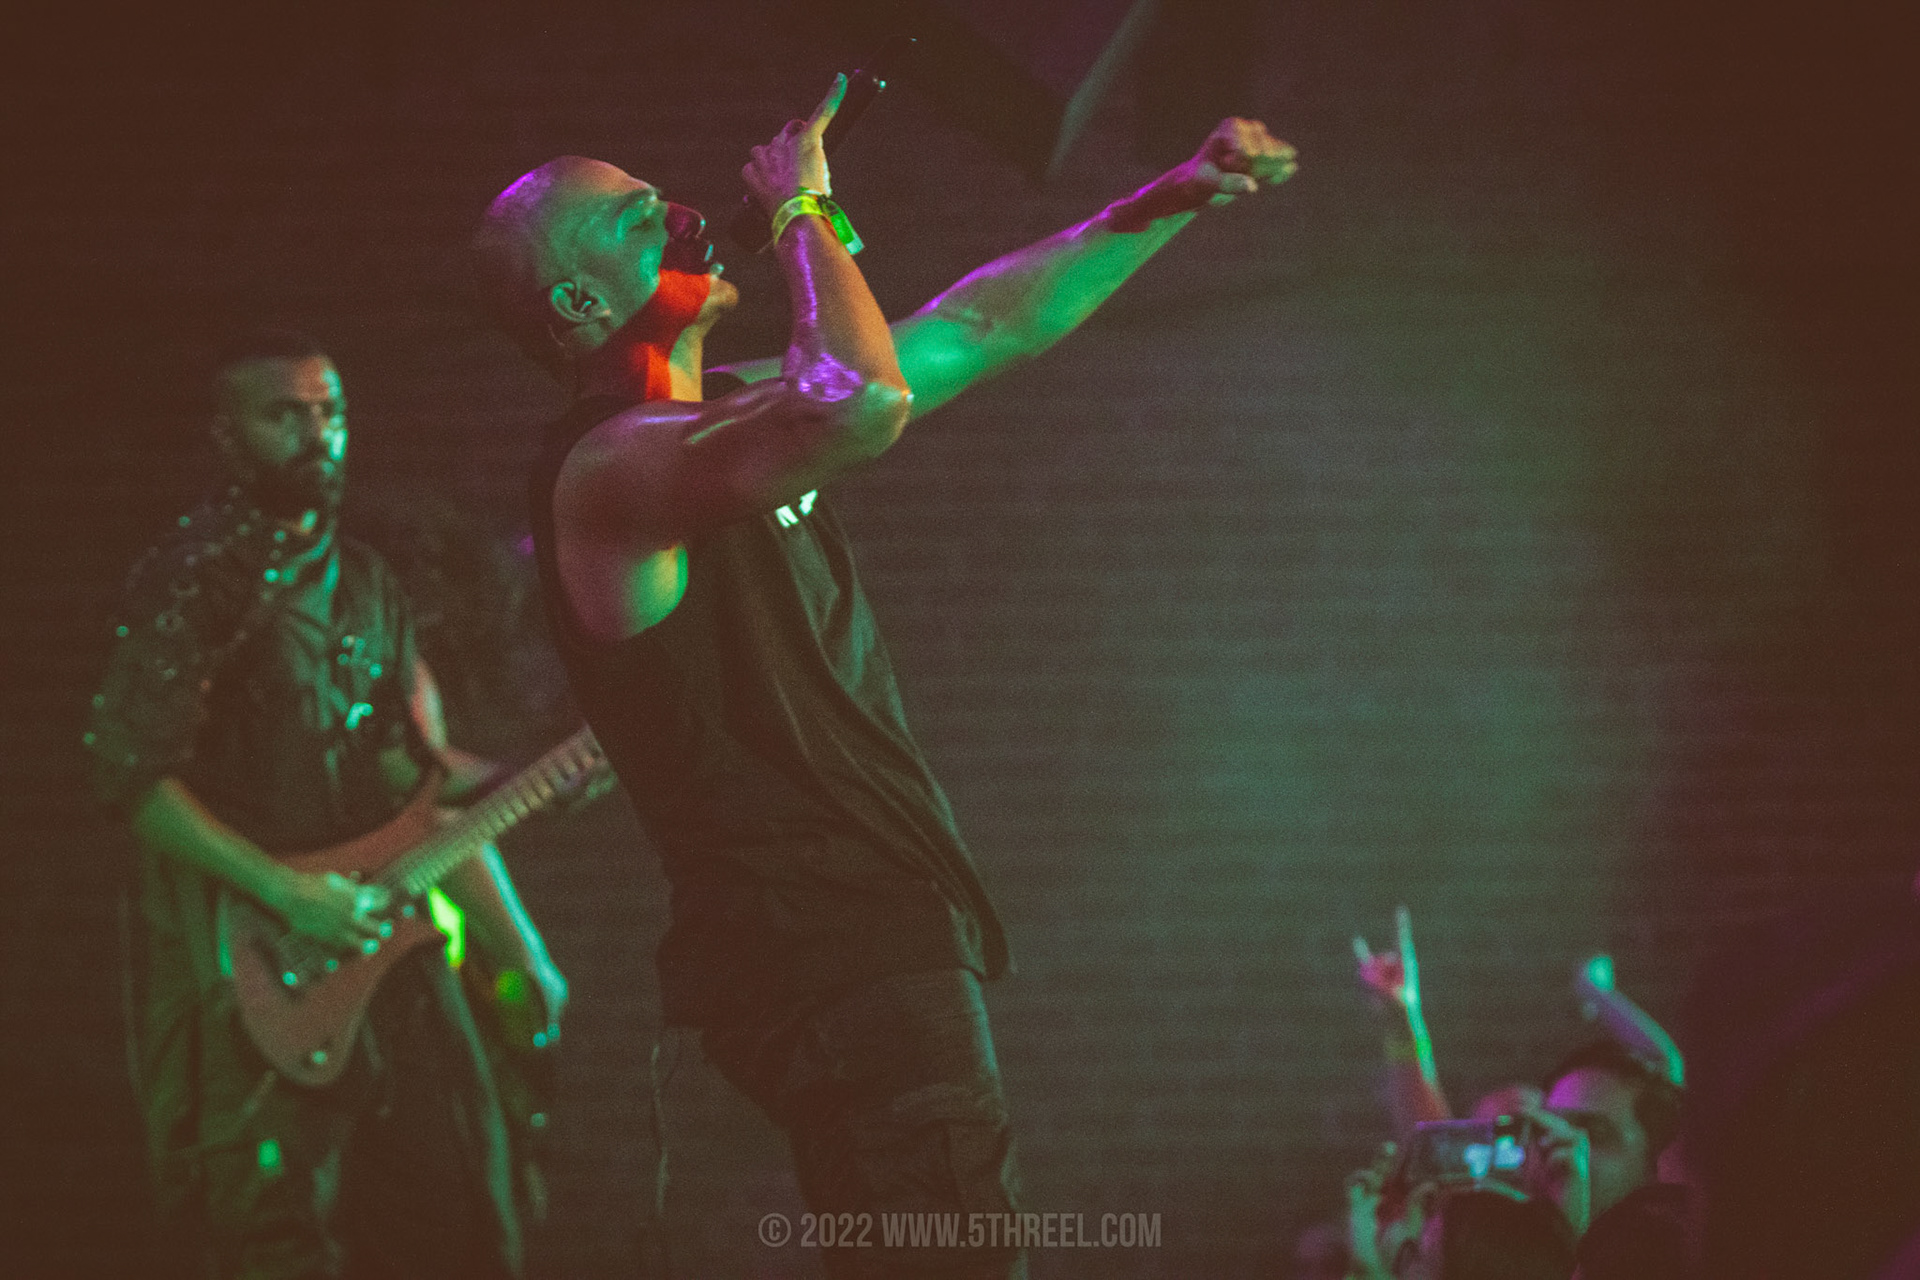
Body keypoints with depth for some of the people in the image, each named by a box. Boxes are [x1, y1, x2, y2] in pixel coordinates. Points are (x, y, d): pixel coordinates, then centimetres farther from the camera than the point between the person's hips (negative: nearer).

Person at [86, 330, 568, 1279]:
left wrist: (521, 951, 13)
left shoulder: (363, 584, 17)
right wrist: (286, 895, -19)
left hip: (387, 946, 7)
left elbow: (429, 790, 19)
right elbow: (135, 777, -14)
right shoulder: (194, 577, -6)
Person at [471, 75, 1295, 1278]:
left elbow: (980, 327, 21)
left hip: (891, 938, 10)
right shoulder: (610, 466, -16)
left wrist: (1174, 199, 17)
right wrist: (805, 213, -16)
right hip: (837, 956, -10)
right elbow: (864, 404, -33)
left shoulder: (734, 407, 16)